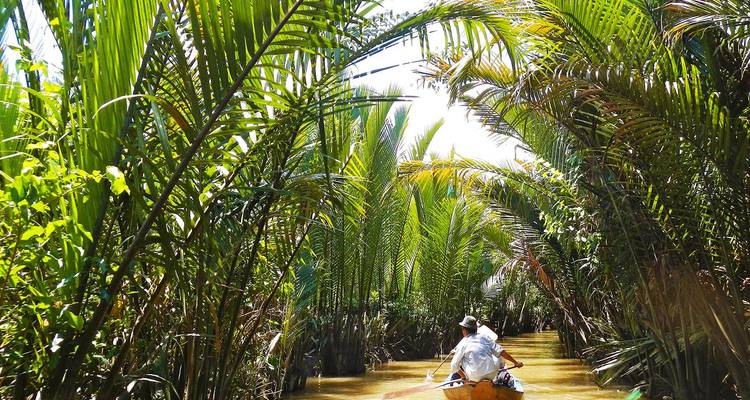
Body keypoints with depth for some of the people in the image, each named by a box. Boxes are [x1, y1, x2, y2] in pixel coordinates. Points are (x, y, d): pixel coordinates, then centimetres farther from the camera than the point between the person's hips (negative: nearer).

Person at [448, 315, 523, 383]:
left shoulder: (462, 344, 2)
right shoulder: (484, 337, 7)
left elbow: (454, 366, 2)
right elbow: (501, 352, 2)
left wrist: (463, 376, 17)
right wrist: (515, 363, 10)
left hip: (475, 378, -2)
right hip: (492, 376, 2)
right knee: (498, 355, 28)